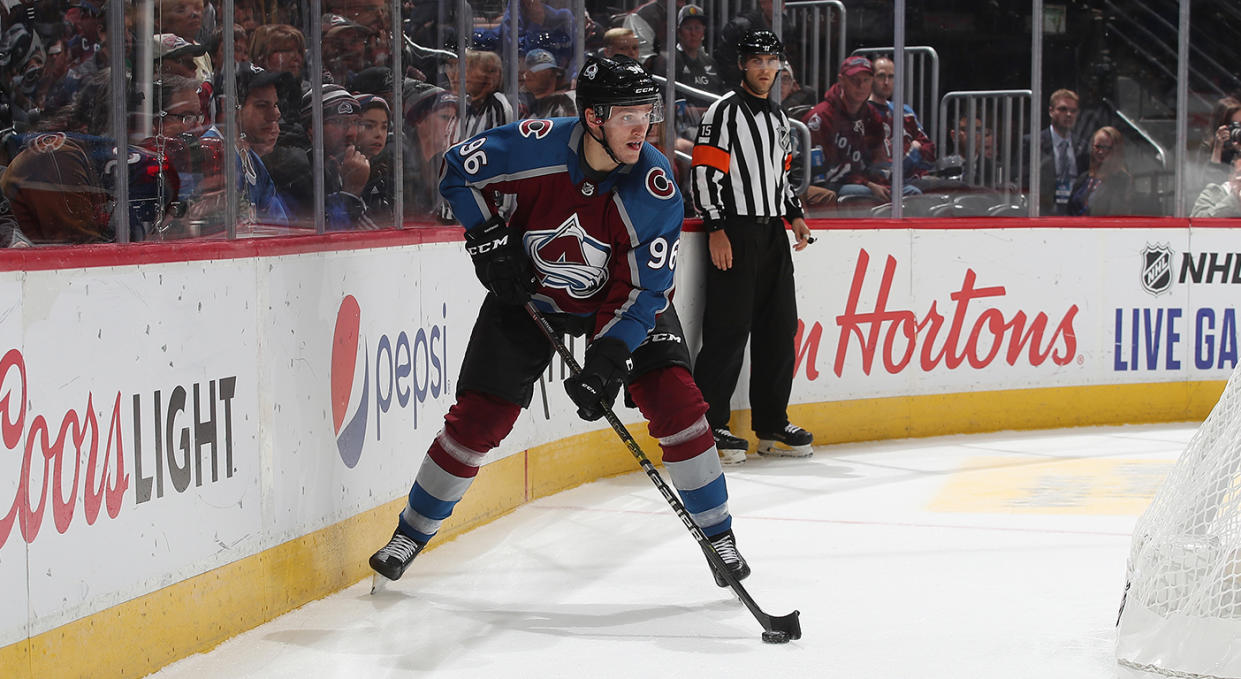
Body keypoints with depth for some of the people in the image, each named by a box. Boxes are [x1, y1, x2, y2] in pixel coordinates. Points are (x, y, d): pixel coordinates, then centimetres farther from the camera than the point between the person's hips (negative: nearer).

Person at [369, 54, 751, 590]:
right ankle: (411, 533, 14)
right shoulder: (534, 145, -27)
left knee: (675, 402, -16)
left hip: (622, 302, 0)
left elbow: (641, 291, -24)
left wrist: (606, 362, -33)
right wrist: (488, 239, -17)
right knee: (477, 419, -4)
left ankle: (718, 536, 0)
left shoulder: (655, 189, -27)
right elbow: (457, 170, -8)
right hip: (529, 293, 0)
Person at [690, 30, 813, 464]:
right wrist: (716, 228, -19)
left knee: (779, 328, 8)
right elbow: (705, 171, -13)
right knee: (729, 329, -10)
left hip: (773, 234, 8)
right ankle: (709, 426, -5)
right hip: (735, 233, -8)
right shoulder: (724, 111, -6)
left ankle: (772, 426, 16)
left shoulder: (778, 118, 20)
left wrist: (794, 215, 14)